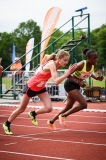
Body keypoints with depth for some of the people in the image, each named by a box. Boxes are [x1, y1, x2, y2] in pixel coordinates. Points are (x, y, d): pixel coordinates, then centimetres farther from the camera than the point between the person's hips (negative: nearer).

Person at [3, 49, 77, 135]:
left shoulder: (56, 64, -12)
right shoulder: (52, 64, -35)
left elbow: (46, 56, 9)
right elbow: (56, 81, -45)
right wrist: (68, 72, -46)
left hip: (41, 87, 7)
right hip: (31, 86, -7)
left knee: (49, 108, -10)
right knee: (21, 109, 10)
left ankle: (33, 114, 19)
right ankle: (7, 124, 31)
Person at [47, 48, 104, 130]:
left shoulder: (94, 65, -9)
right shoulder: (81, 65, -30)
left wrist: (96, 77, -5)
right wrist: (78, 82, -34)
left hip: (76, 86, 8)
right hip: (70, 84, -8)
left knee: (68, 107, 17)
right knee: (83, 104, -20)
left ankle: (51, 121, 34)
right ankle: (63, 116, -3)